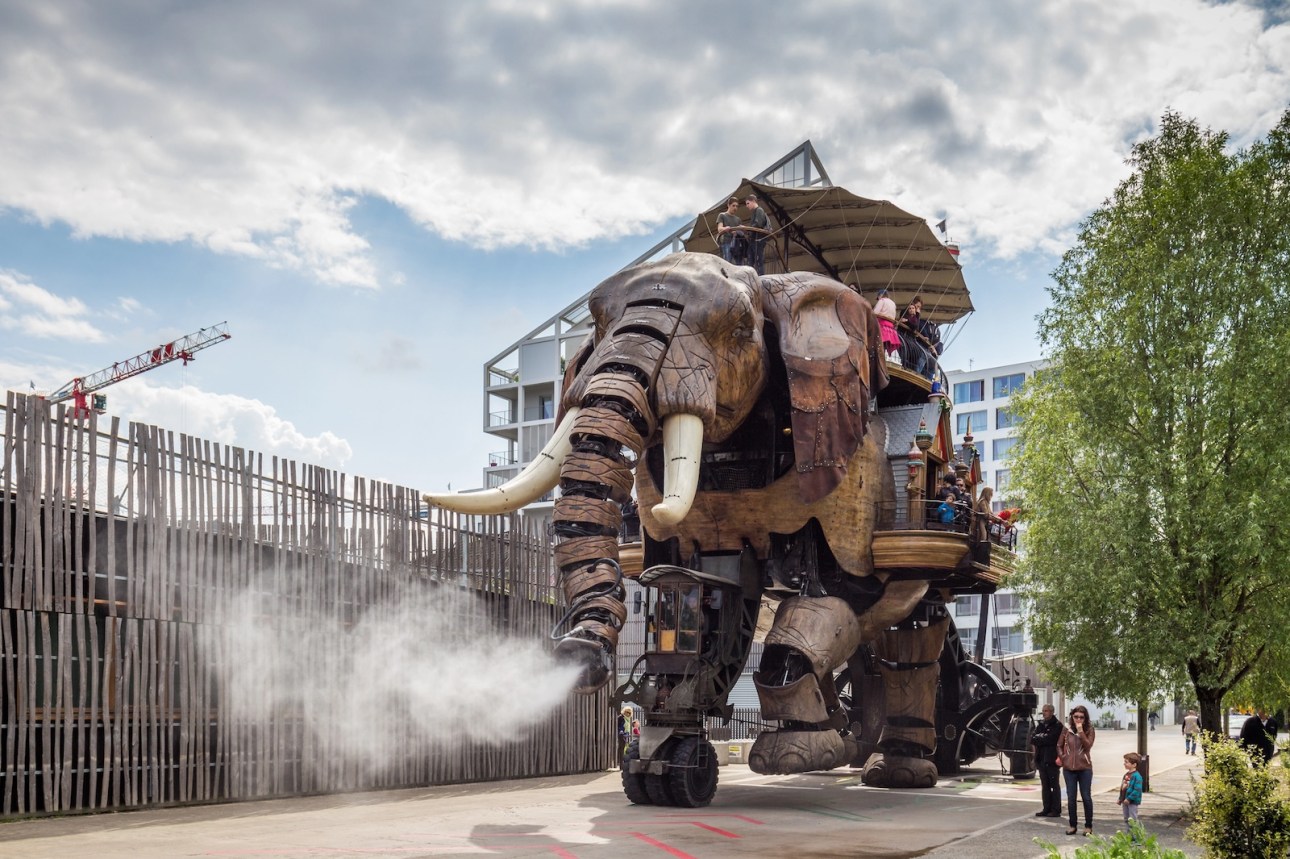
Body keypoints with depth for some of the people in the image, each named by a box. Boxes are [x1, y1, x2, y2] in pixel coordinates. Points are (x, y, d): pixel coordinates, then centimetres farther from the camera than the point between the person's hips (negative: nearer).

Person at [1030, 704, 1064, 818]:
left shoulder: (1057, 725, -6)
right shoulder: (1040, 725, 15)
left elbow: (1050, 739, -18)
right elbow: (1032, 739, 5)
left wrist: (1038, 739, -6)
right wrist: (1042, 738, -11)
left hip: (1052, 760, -7)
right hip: (1041, 760, 7)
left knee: (1054, 785, -2)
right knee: (1045, 785, 10)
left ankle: (1056, 810, 1)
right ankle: (1047, 809, 15)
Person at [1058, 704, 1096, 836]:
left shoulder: (1089, 730, 0)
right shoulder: (1066, 729, 5)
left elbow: (1088, 746, -14)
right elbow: (1059, 746, 15)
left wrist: (1080, 731, -19)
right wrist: (1062, 757, 1)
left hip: (1084, 768, -2)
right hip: (1069, 768, 2)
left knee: (1086, 797, 1)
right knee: (1071, 798, 6)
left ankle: (1088, 826, 10)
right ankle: (1072, 825, 15)